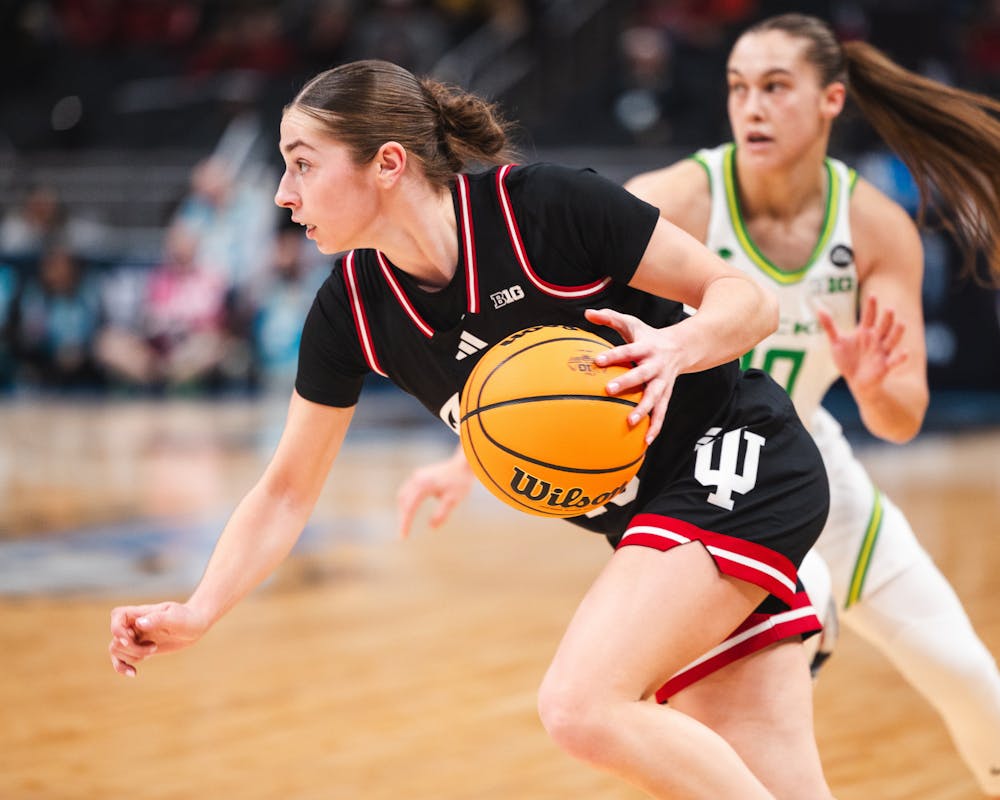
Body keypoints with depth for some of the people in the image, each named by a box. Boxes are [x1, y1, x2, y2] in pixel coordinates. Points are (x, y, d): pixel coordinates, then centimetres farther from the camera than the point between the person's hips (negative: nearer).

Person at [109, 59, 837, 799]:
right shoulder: (351, 311, -3)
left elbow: (750, 299, -12)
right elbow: (288, 492, 5)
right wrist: (198, 613, -9)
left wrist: (675, 347, -33)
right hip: (648, 525, 6)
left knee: (580, 704, -25)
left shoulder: (546, 204, -19)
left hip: (737, 463, -6)